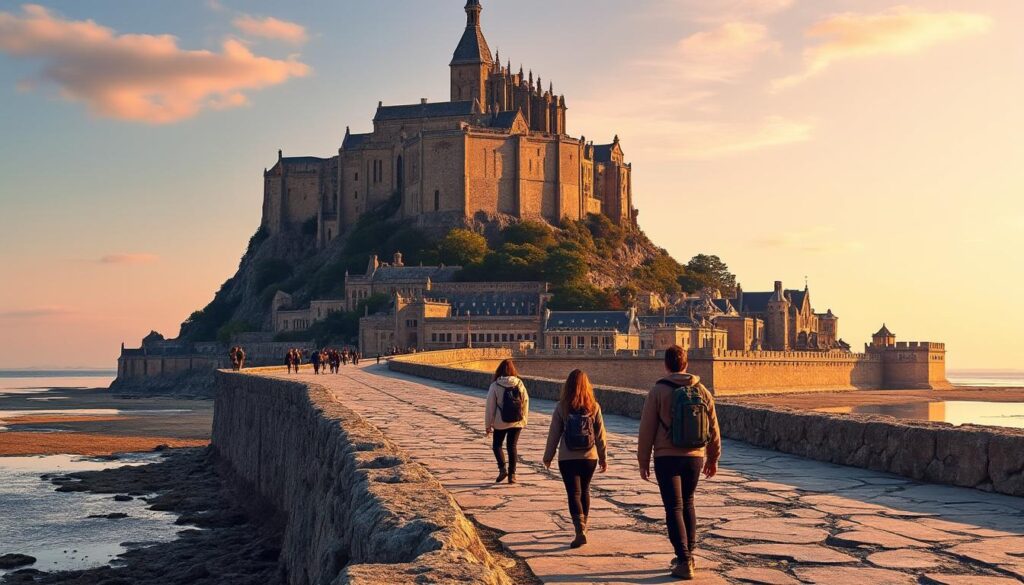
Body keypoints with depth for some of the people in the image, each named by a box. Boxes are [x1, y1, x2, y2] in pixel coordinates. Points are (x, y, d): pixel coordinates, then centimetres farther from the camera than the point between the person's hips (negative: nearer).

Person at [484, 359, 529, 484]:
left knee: (497, 445, 14)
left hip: (500, 423, -2)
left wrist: (488, 424, 2)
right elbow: (525, 403, 5)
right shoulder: (519, 384, -1)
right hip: (517, 422, 2)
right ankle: (512, 474, 8)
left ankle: (502, 468, -4)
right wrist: (524, 421, 16)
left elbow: (490, 407, -6)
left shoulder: (495, 386, -9)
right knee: (512, 446, 11)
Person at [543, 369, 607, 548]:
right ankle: (583, 525, 33)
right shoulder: (594, 407, -3)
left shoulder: (561, 407, -7)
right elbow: (600, 435, 1)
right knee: (584, 491, 20)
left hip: (567, 458, -2)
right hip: (589, 457, 2)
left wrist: (548, 456, 8)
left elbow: (554, 434, -3)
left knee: (574, 493, -2)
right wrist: (604, 458, 10)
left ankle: (580, 530, -18)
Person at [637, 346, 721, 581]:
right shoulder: (702, 392, 3)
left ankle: (684, 562, -5)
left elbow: (647, 429, -7)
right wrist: (713, 458, 19)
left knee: (674, 508, 1)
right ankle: (687, 555, 24)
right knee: (687, 504, 20)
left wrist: (643, 461, 1)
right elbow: (713, 429, 8)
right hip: (695, 457, 4)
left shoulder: (658, 391, -8)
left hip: (667, 458, -4)